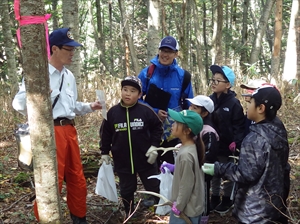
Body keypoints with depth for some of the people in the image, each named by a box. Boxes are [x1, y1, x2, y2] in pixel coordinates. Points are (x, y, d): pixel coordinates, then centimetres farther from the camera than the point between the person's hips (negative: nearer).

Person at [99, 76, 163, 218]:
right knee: (126, 190, 16)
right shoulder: (113, 112, -4)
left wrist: (154, 147, -5)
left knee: (154, 187, 10)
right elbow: (105, 134, 5)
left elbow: (157, 128, 1)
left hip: (145, 159, -2)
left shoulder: (146, 111, -9)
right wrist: (104, 153, 4)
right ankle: (130, 215, 35)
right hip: (123, 161, 2)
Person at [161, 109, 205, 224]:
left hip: (186, 209, -8)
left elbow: (186, 186, -23)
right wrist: (174, 168, 5)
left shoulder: (186, 155, -29)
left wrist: (177, 207, -13)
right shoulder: (192, 147, -2)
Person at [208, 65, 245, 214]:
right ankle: (215, 198, 35)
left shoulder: (233, 103, -15)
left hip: (226, 147, -5)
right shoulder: (210, 100, 1)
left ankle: (227, 200, 31)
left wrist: (236, 143, -23)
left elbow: (239, 126, -14)